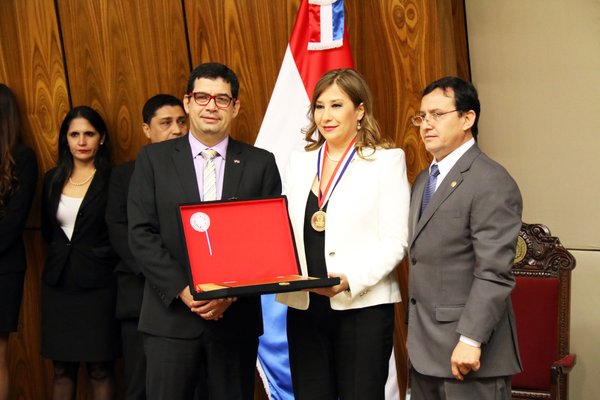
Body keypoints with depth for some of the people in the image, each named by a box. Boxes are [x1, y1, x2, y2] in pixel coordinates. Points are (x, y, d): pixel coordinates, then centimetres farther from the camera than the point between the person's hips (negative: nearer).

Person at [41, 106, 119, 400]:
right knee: (62, 369, 8)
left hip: (98, 284, -4)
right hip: (58, 284, 4)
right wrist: (62, 252, 7)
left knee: (100, 369, 0)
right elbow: (47, 229, 17)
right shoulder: (53, 179, 10)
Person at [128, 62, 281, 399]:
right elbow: (141, 234, -1)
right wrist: (182, 290, -12)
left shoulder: (260, 163, 6)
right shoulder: (154, 159, 5)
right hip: (171, 315, 0)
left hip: (236, 316, 1)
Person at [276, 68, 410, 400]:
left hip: (363, 307, -4)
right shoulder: (299, 162, 14)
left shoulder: (386, 160, 0)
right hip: (304, 307, 4)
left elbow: (395, 242, -7)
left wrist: (350, 280, -20)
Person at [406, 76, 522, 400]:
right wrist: (414, 335, 14)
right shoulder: (424, 180, 17)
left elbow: (493, 273, -19)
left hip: (465, 350, -8)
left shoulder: (492, 183, -13)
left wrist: (471, 340, -22)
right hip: (424, 350, 8)